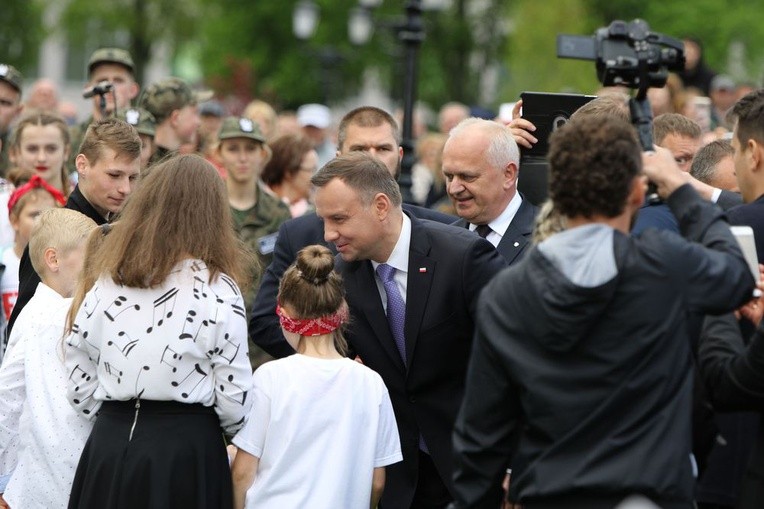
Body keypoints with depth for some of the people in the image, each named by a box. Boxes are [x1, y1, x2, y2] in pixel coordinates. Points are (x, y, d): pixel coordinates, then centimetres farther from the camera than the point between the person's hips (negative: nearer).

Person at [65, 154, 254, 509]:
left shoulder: (105, 283, 3)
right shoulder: (217, 290, -9)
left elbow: (79, 386, 7)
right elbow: (235, 399, -7)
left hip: (108, 447, 4)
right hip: (187, 452, -4)